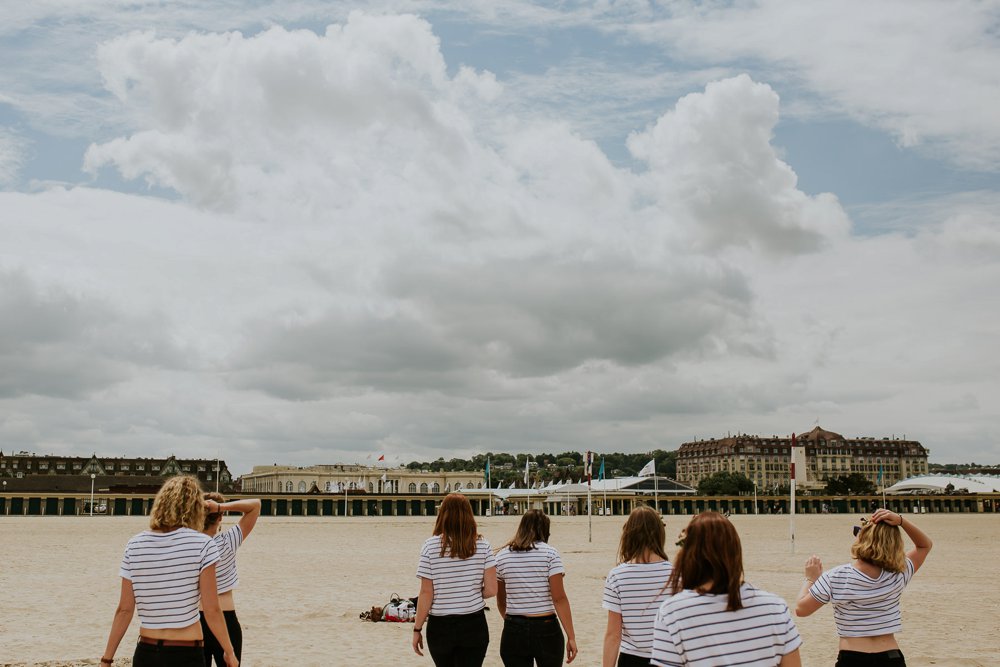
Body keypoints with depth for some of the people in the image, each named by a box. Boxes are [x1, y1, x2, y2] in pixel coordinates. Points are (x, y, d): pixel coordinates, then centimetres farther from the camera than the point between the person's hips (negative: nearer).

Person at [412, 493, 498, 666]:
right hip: (474, 626, 0)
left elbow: (426, 593, -8)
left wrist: (417, 629, 1)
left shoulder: (431, 546, -8)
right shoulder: (482, 545, -4)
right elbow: (491, 590, -6)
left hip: (440, 626, 0)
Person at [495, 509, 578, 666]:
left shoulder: (502, 556, 3)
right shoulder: (550, 554, -6)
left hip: (513, 631, 2)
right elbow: (559, 598, -11)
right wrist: (571, 637, -8)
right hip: (546, 629, -2)